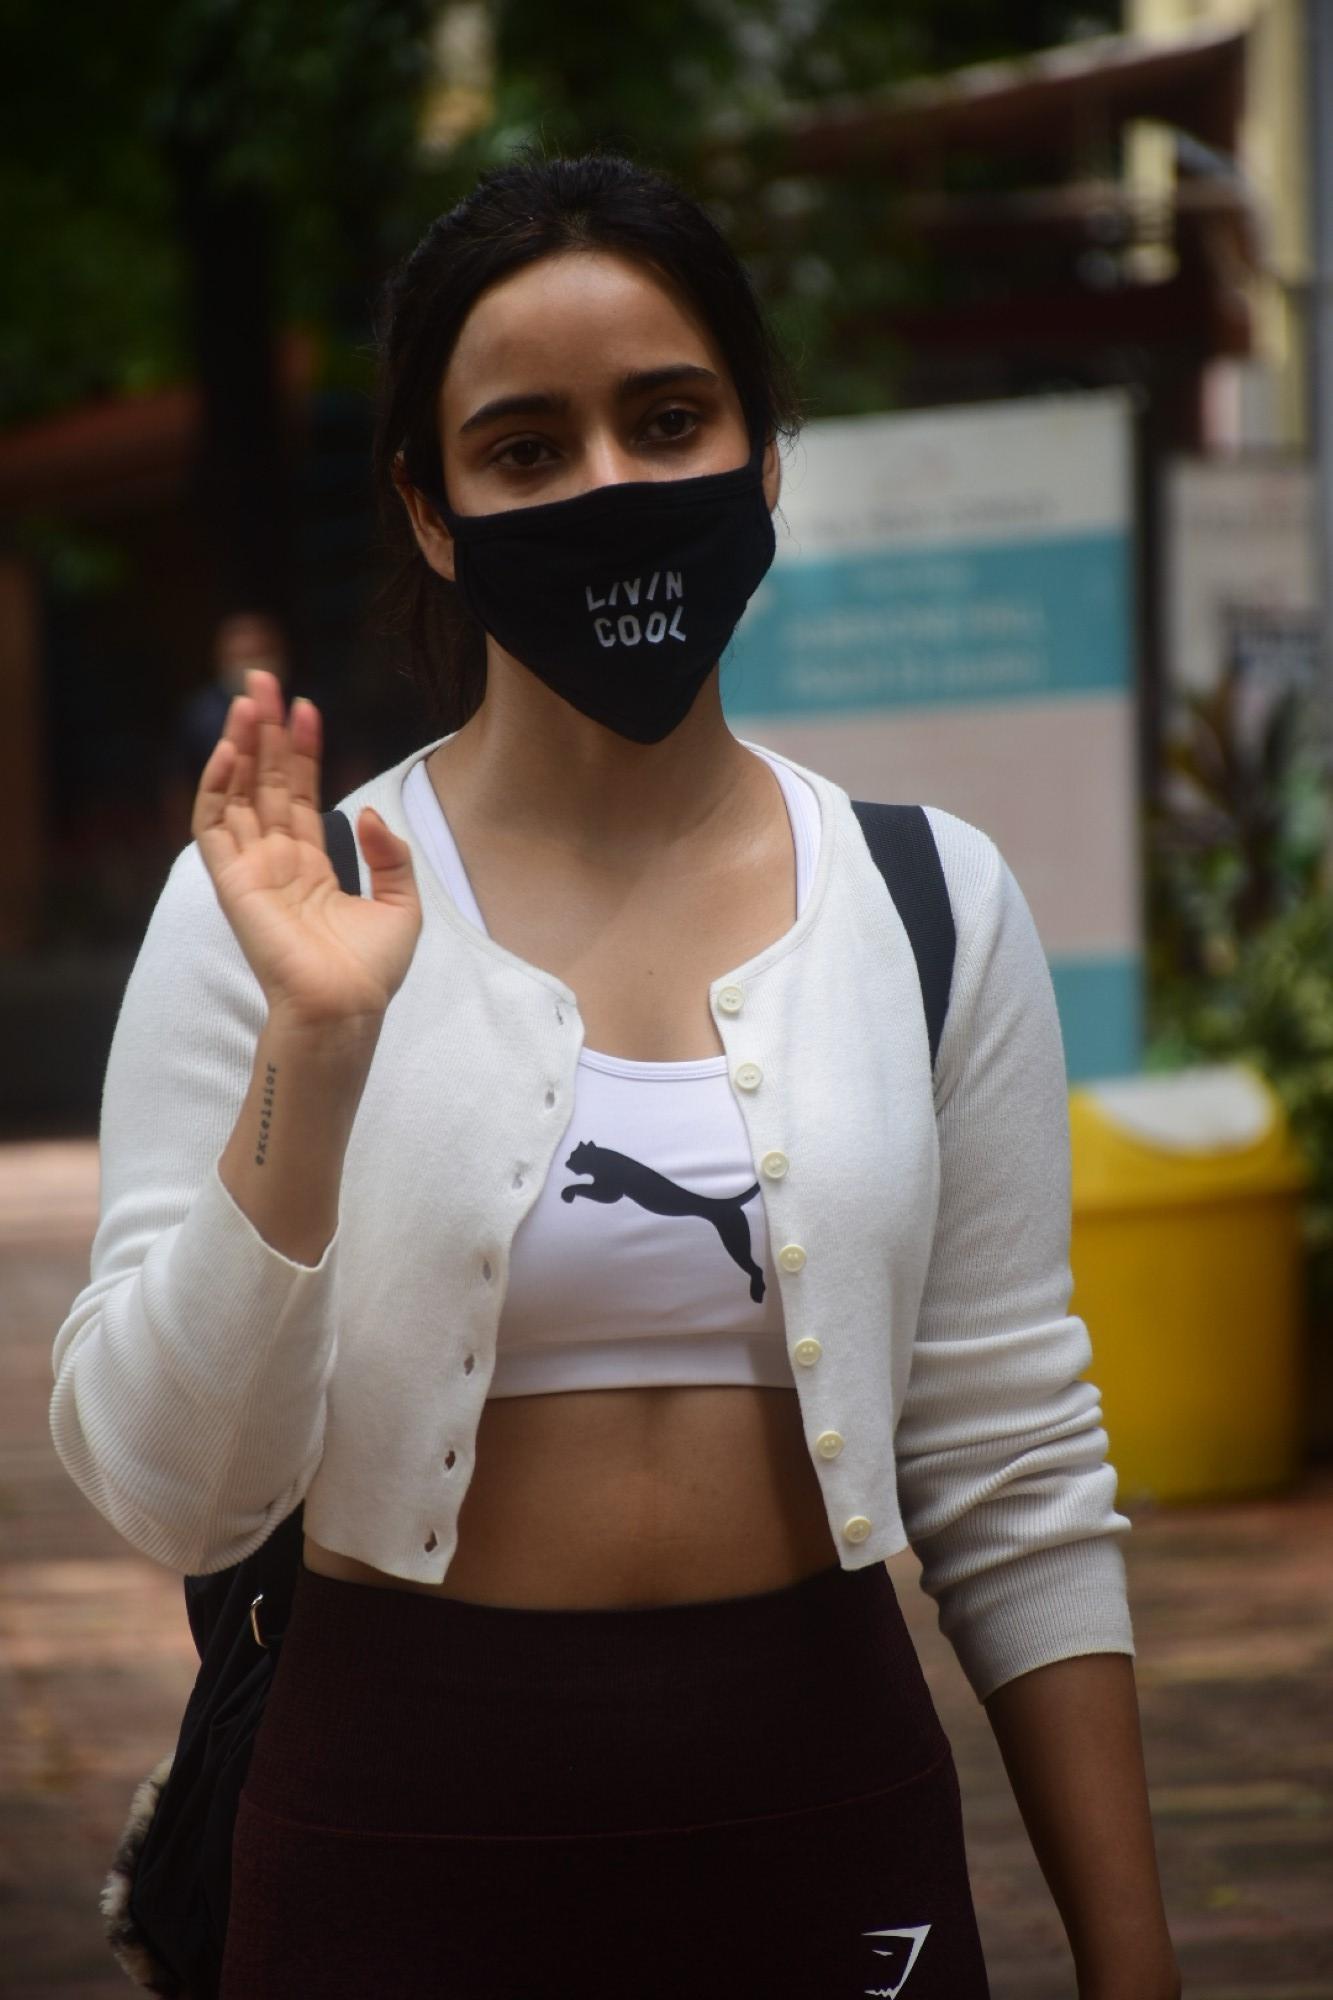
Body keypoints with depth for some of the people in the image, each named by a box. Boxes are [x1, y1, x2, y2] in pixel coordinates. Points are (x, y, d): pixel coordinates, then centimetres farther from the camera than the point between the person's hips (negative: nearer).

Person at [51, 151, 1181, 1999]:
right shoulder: (273, 907, -5)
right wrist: (310, 1053, -22)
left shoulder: (933, 904, 2)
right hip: (410, 1840, -2)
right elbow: (172, 1496, -11)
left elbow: (1020, 1483, 3)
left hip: (829, 1832, 2)